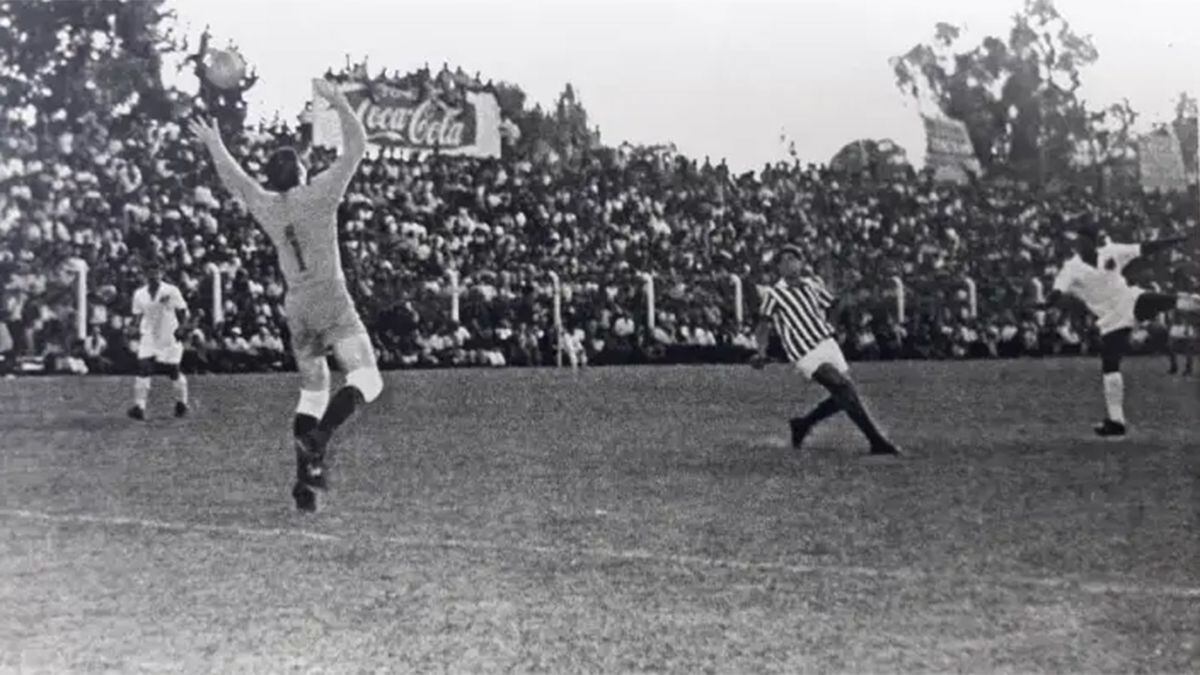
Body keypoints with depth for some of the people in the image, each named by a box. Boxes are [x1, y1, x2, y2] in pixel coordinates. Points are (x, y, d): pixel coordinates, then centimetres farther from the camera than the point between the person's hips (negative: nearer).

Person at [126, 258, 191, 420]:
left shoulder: (172, 291, -5)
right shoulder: (139, 294, 5)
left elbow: (182, 312, 0)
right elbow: (139, 316, 15)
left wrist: (182, 327, -16)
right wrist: (139, 331, 2)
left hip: (170, 339, -2)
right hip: (148, 338, 2)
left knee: (173, 373, 5)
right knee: (143, 370, -15)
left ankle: (181, 403, 29)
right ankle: (139, 407, -17)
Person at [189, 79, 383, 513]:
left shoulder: (266, 206, 6)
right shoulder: (319, 194, -7)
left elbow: (235, 180, 25)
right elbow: (355, 149, -3)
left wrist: (214, 145, 40)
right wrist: (339, 104, 3)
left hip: (296, 310, 6)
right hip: (332, 305, -6)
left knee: (312, 391, 15)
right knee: (367, 380, -10)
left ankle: (305, 480, 9)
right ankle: (317, 437, -33)